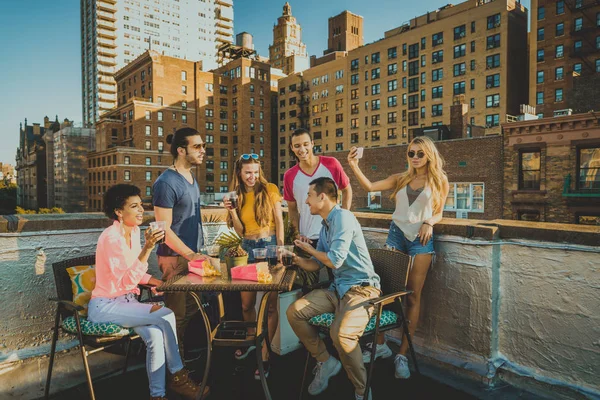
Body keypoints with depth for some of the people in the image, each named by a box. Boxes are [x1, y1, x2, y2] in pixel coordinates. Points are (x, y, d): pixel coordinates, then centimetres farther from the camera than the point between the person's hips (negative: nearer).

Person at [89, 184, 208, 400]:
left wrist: (160, 283, -3)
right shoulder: (111, 237, -20)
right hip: (105, 306, -7)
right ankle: (177, 376, -3)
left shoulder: (134, 231, 4)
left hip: (126, 301, 7)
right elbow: (127, 280, -28)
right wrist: (148, 248, -33)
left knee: (155, 336, -21)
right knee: (166, 316, -21)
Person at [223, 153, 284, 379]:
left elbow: (279, 222, -5)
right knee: (246, 304, 12)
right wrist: (232, 211, -13)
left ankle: (265, 354, 10)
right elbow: (240, 231, 1)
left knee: (270, 304, -1)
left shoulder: (270, 190, -3)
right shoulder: (238, 196, 7)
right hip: (247, 249, 4)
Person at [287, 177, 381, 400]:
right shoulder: (325, 226, 14)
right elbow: (316, 264, 20)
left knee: (340, 333, -32)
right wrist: (295, 258, 5)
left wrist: (309, 248, -3)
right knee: (294, 311, -3)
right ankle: (326, 362, 13)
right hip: (338, 288, 9)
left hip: (361, 288, -9)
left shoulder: (343, 217, -14)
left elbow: (335, 260, -20)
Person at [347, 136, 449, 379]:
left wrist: (429, 222, -12)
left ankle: (403, 354, 9)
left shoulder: (439, 181, 7)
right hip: (396, 234, 2)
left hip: (420, 238, -2)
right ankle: (380, 344, 14)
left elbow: (439, 212, 9)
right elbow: (369, 187, 1)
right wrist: (354, 167, -12)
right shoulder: (401, 178, 10)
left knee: (413, 295, 0)